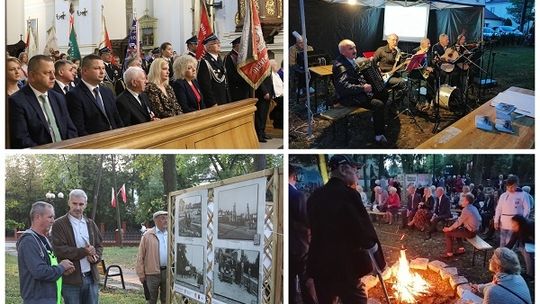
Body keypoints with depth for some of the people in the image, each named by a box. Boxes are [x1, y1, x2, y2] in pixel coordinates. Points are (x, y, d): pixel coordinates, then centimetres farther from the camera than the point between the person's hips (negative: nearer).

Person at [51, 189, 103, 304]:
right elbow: (59, 250, -13)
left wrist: (96, 256, -6)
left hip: (91, 277, 5)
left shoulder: (91, 224, 14)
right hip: (71, 279, -5)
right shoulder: (59, 224, -4)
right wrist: (84, 251, -19)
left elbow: (99, 245, 17)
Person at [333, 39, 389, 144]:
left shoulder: (350, 60, 9)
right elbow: (343, 86, -34)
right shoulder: (340, 66, -22)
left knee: (383, 94, 15)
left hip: (358, 91, 11)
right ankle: (379, 135, -14)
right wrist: (362, 88, -34)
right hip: (349, 97, -10)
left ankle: (376, 119, 30)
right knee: (378, 104, -23)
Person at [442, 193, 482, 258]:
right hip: (475, 230, 9)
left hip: (470, 232, -9)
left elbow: (458, 222, -19)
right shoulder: (474, 208, 7)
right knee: (456, 229, 31)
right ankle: (461, 248, 29)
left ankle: (449, 253, 7)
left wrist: (449, 229, -4)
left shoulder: (466, 210, -21)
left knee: (447, 233, -1)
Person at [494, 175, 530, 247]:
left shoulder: (523, 195, -2)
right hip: (504, 223, 4)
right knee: (503, 242, 10)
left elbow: (526, 209, -4)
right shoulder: (503, 195, 9)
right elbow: (498, 209, 12)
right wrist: (496, 221, 4)